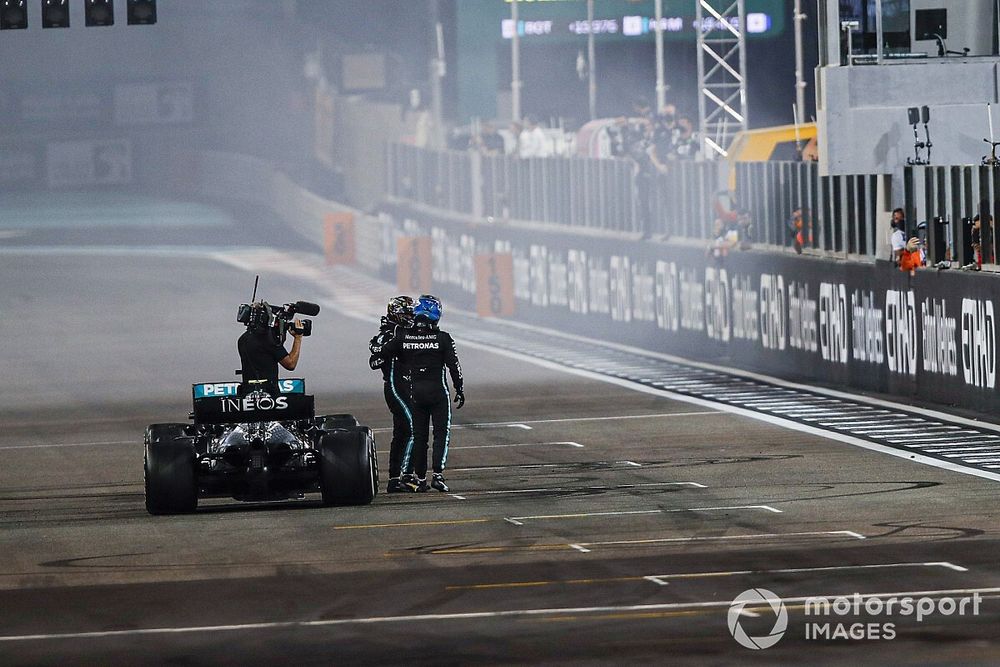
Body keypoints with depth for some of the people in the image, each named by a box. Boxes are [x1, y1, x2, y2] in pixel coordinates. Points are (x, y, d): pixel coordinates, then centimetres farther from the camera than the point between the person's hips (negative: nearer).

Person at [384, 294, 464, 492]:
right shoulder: (443, 339, -10)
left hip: (416, 392, 3)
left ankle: (420, 478, 12)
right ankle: (438, 474, -10)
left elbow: (384, 352, 3)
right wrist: (460, 390, 3)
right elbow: (454, 365, -7)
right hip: (438, 390, -3)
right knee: (441, 433, 4)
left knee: (419, 435, 12)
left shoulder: (403, 337, -4)